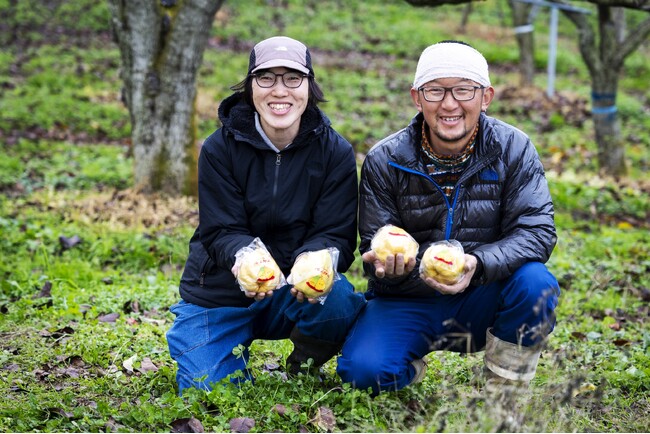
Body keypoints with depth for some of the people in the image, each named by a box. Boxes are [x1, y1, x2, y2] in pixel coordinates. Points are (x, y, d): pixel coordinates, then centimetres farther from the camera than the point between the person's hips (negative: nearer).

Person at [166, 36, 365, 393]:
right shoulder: (220, 148, -9)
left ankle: (306, 368, 2)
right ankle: (237, 352, 24)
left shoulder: (335, 152, -7)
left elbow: (336, 235, -11)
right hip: (219, 294, 1)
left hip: (296, 290, 0)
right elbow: (221, 232, -13)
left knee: (338, 300, -33)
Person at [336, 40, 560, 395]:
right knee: (364, 371, -26)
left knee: (534, 282, -32)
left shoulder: (514, 150, -7)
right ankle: (411, 366, 12)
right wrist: (388, 267, -31)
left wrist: (477, 264, -34)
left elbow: (536, 231, -15)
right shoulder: (384, 160, -6)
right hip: (408, 301, 0)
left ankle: (505, 386, -5)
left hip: (483, 297, 0)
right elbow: (374, 248, -4)